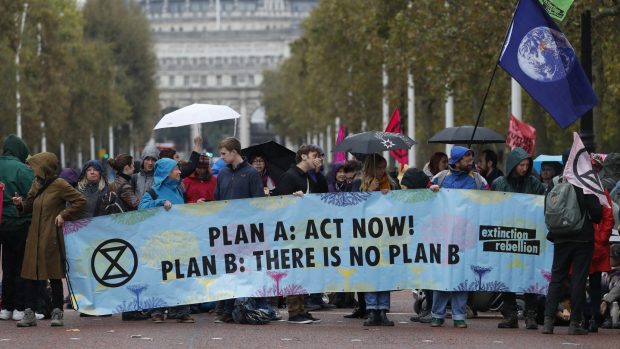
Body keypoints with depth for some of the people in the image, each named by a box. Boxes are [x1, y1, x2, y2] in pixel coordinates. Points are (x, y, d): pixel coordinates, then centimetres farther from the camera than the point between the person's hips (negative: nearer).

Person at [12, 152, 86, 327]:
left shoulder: (59, 185, -8)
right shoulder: (36, 184, 13)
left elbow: (80, 201, -7)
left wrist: (64, 215, -10)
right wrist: (21, 203, 3)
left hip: (52, 238, -6)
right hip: (34, 237, 6)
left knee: (55, 276, 0)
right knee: (30, 275, 2)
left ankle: (57, 313, 7)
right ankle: (29, 314, 4)